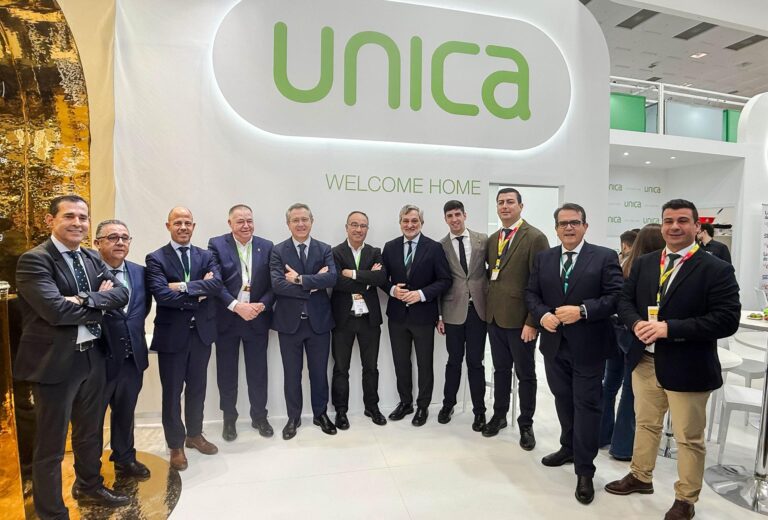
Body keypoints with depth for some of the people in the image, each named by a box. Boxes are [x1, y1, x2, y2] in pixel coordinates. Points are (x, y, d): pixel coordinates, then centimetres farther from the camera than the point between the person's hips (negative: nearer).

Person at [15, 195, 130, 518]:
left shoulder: (92, 259, 8)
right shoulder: (34, 260, -15)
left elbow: (122, 293, -3)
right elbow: (56, 309, -26)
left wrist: (85, 299, -20)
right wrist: (99, 303, -13)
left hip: (92, 357, 7)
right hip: (54, 362, -7)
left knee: (90, 431, 24)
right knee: (51, 445, 8)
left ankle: (89, 487, 45)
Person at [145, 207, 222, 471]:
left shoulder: (206, 256, 5)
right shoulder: (156, 259, -5)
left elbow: (217, 284, -13)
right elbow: (161, 295, -19)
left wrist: (184, 286, -21)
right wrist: (199, 293, -14)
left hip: (202, 332, 4)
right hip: (172, 335, -3)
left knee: (197, 388, 17)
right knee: (172, 393, 9)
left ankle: (194, 435, 36)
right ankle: (176, 445, 26)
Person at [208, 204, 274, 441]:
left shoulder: (266, 246, 2)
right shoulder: (217, 245, -4)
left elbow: (273, 284, 0)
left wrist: (261, 305, -15)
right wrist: (237, 306, -20)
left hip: (257, 319, 1)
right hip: (226, 319, -1)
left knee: (258, 372, 11)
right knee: (226, 373, 12)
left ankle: (259, 417, 30)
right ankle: (229, 419, 31)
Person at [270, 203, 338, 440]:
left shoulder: (325, 250, 2)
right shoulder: (278, 251, -2)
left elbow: (331, 278, -16)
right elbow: (277, 284, -17)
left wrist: (300, 279, -20)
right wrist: (313, 283, -18)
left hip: (319, 320, 1)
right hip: (289, 322, -1)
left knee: (319, 371, 14)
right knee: (292, 373, 13)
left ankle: (320, 414, 33)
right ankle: (293, 418, 31)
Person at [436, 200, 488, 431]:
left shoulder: (483, 239, 3)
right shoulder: (440, 246, 1)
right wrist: (439, 316, 0)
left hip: (478, 308, 0)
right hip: (454, 310, 0)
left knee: (475, 362, 7)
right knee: (454, 360, 11)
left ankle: (479, 410, 22)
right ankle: (448, 403, 31)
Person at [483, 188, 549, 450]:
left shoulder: (535, 238, -11)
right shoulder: (492, 239, 11)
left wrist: (532, 321, -17)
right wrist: (488, 308, 7)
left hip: (520, 320, -5)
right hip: (494, 317, 6)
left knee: (525, 374, 10)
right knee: (500, 369, 18)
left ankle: (526, 425, 27)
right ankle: (499, 415, 35)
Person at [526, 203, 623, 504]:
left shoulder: (605, 257, -5)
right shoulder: (543, 258, 7)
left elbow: (616, 297, -12)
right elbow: (531, 294, 7)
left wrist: (582, 311, -23)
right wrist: (542, 315, -12)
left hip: (588, 346, -4)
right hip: (554, 344, 4)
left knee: (586, 405, 4)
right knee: (563, 400, 19)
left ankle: (584, 470, 17)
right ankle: (569, 448, 41)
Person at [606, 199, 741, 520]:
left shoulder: (717, 269, -11)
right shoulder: (643, 264, 5)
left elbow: (727, 320, -18)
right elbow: (625, 300, 6)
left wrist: (669, 328, -25)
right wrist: (637, 324, -15)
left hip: (687, 368, -5)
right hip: (645, 360, 5)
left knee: (689, 438, 12)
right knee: (646, 424, 22)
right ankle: (640, 477, 42)